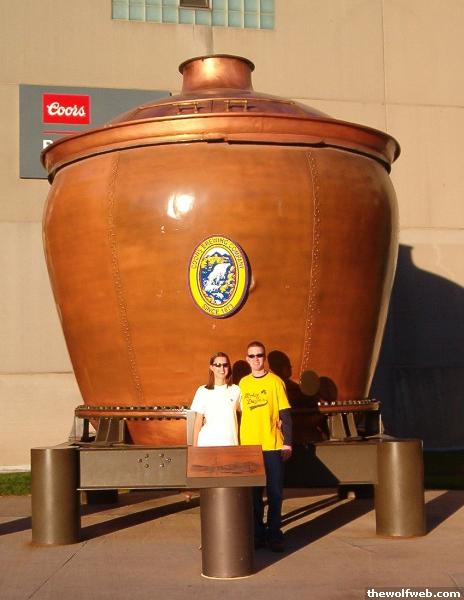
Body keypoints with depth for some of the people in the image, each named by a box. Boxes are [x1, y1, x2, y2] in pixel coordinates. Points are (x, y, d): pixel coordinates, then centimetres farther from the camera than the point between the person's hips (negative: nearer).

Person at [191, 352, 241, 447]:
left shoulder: (236, 390, 3)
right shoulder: (203, 391, 2)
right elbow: (198, 421, 6)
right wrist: (195, 446, 4)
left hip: (230, 443, 1)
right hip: (207, 443, -1)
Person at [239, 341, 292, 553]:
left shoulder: (275, 381, -2)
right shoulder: (243, 383, 8)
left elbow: (285, 413, -2)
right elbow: (241, 413, 12)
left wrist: (288, 442, -6)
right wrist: (239, 442, 8)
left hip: (272, 446, -3)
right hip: (248, 446, 3)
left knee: (275, 491, 3)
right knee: (254, 492, 8)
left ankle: (274, 534, 14)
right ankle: (257, 533, 18)